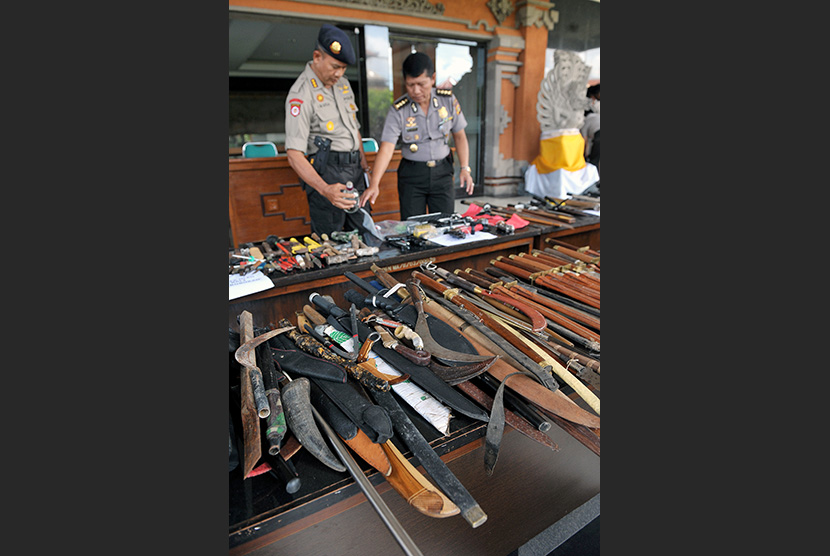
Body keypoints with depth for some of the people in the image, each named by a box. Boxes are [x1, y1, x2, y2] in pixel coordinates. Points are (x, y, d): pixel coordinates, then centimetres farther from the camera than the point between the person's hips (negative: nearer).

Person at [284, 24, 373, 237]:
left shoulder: (343, 83, 13)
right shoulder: (301, 94, -13)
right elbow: (294, 155, -21)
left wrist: (363, 160, 20)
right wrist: (324, 189, -34)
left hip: (354, 170, 8)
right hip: (326, 173, -7)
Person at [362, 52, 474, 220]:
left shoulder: (448, 100, -2)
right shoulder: (398, 110, -10)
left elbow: (459, 136, 8)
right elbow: (386, 149, -18)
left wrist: (465, 168, -3)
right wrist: (374, 184, -30)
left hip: (442, 170, 2)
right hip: (411, 174, -2)